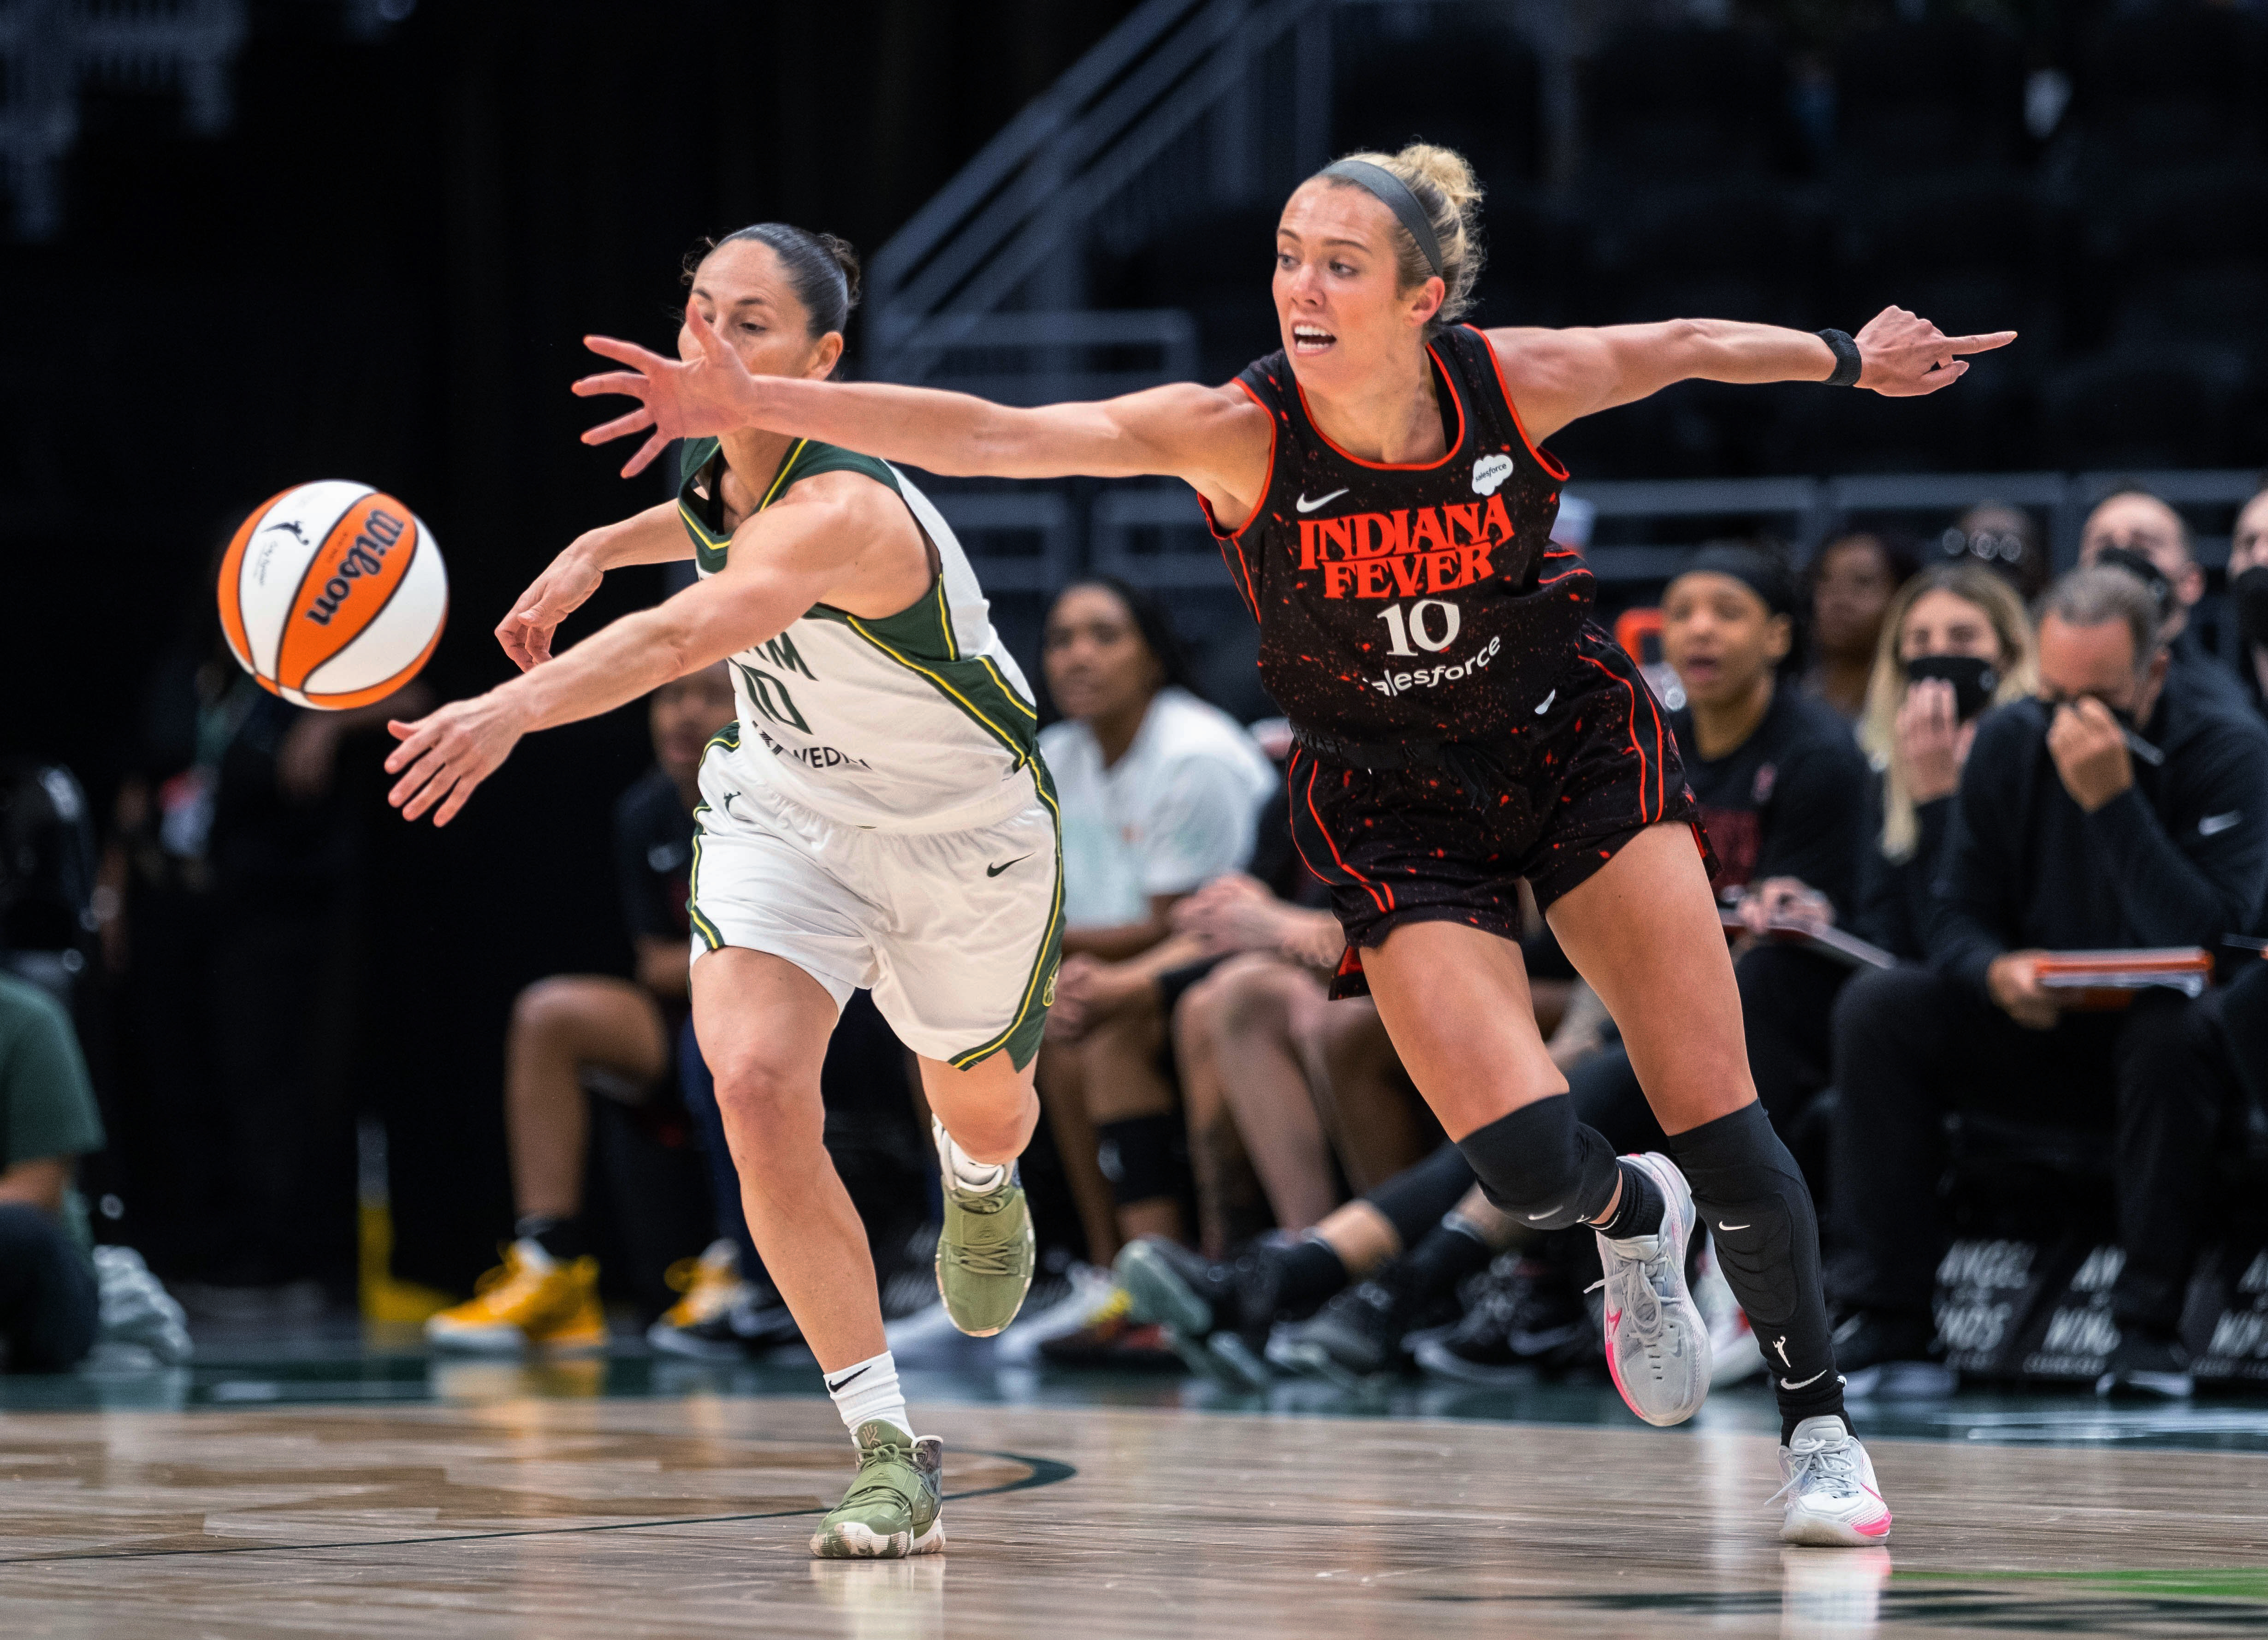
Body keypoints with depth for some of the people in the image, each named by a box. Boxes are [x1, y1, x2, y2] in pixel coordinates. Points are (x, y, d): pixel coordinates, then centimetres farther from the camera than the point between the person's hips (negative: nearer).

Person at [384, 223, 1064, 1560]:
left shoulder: (843, 513, -37)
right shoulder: (718, 458, -12)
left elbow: (686, 637, -57)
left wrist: (517, 708, -71)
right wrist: (600, 547, 4)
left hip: (967, 832, -5)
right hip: (784, 811, 5)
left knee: (985, 1105, 20)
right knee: (755, 1081, -22)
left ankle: (982, 1183, 64)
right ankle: (892, 1453, -15)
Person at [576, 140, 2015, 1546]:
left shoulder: (1517, 382, -18)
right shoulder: (1239, 432, -23)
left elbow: (1687, 348, 3)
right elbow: (992, 436, -32)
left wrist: (1852, 362, 18)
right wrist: (756, 402, -43)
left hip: (1575, 744, 1)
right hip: (1394, 807, -1)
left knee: (1720, 1126, -7)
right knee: (1525, 1159, -16)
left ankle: (1822, 1419, 14)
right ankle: (1634, 1221, 21)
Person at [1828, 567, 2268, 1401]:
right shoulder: (2008, 744, -2)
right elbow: (1958, 920, 1)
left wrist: (2113, 799, -33)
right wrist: (1998, 972, -23)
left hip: (2164, 1047, -4)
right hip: (2040, 1040, 4)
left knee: (2169, 1027, -38)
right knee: (1876, 1006, -18)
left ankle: (2150, 1327, -28)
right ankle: (1887, 1317, -18)